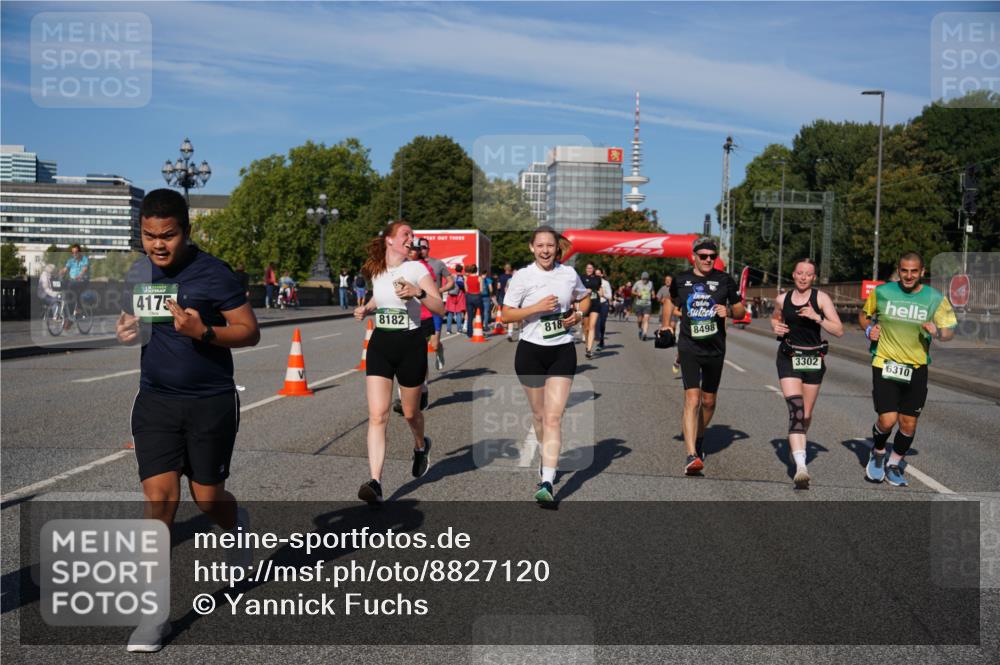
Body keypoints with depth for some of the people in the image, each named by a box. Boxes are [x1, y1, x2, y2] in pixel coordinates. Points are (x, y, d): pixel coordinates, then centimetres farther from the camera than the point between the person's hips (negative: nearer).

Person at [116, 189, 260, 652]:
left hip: (211, 403, -3)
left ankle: (237, 526, 46)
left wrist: (203, 331, -26)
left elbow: (250, 332, -9)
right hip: (155, 401, 4)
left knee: (208, 499, 7)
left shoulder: (212, 273, -12)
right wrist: (125, 330, -1)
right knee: (159, 499, -4)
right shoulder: (137, 273, 6)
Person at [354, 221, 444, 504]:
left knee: (410, 412, 13)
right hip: (380, 345, 3)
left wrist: (418, 292, -26)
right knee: (377, 415, -10)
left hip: (410, 345, -3)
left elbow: (440, 308, -10)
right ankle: (375, 482, -13)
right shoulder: (376, 272, 8)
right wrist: (366, 308, 9)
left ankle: (421, 446, 48)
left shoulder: (416, 269, -5)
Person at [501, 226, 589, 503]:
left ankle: (547, 483, -12)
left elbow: (584, 298, 21)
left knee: (554, 417, -9)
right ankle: (548, 455, 42)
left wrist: (578, 314, 0)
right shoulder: (522, 276, -5)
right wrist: (537, 307, -19)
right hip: (531, 351, 0)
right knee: (539, 413, 14)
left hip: (562, 351, 0)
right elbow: (507, 314, -6)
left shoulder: (569, 273, 3)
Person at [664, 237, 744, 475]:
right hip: (689, 348, -2)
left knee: (708, 401, 14)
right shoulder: (681, 280, 2)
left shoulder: (724, 280, 1)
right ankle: (691, 455, -20)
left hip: (715, 348, 2)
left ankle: (699, 439, 41)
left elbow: (741, 311, 8)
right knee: (692, 399, -15)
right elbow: (672, 302, 24)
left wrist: (729, 311, -12)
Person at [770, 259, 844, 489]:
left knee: (806, 414, 11)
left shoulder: (821, 298, -4)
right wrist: (775, 327, 4)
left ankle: (797, 447, 42)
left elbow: (839, 330, -9)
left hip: (814, 359, 0)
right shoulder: (782, 299, 4)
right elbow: (775, 317, 26)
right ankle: (801, 466, -27)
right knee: (795, 409, -18)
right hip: (788, 358, 0)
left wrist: (817, 317, -23)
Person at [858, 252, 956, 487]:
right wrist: (868, 329, -4)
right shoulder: (881, 292, -2)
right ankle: (877, 453, 20)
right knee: (887, 420, -11)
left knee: (909, 424, 4)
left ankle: (893, 464, 29)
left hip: (917, 368, 2)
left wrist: (938, 332, -19)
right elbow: (864, 314, 16)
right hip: (885, 364, -2)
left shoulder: (935, 298, -2)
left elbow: (950, 330, 3)